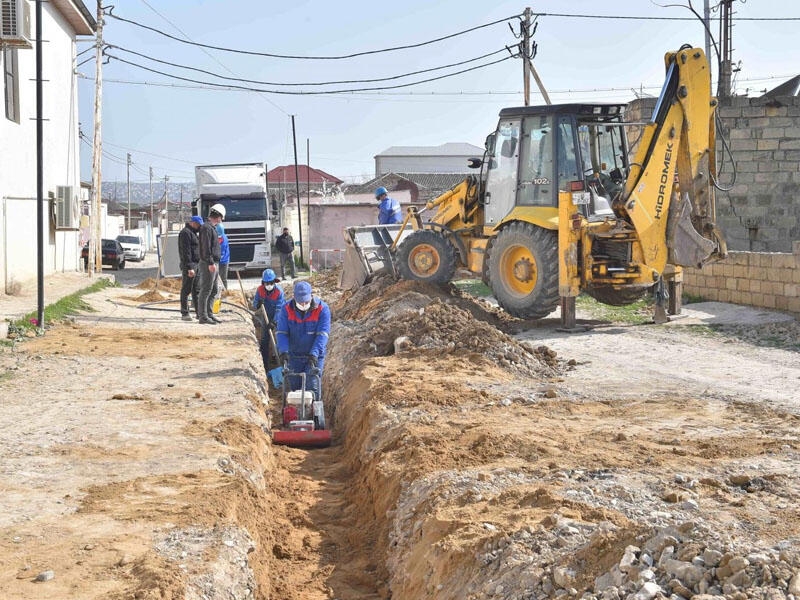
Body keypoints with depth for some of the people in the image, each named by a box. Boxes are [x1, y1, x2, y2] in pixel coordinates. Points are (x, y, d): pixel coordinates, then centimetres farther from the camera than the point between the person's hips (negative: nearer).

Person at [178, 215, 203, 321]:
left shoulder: (192, 233, 21)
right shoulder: (185, 233, -12)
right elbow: (186, 252, -19)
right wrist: (189, 267, -23)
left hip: (196, 265, 10)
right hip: (189, 266, -10)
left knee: (196, 289, 11)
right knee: (186, 290, -5)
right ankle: (185, 313, -2)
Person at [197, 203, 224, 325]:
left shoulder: (212, 227, 18)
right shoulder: (207, 227, -15)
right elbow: (206, 247, -21)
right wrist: (210, 263, -23)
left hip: (213, 264, 11)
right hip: (208, 264, -11)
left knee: (213, 290, 14)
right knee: (206, 290, -7)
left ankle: (209, 314, 21)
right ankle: (203, 316, -6)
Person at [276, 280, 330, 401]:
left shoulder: (322, 309, -14)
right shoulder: (286, 309, -7)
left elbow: (322, 334, -19)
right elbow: (281, 332, -11)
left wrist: (314, 353, -31)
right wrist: (283, 351, -27)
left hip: (315, 356, -3)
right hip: (294, 356, 3)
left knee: (312, 387, -10)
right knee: (294, 386, 9)